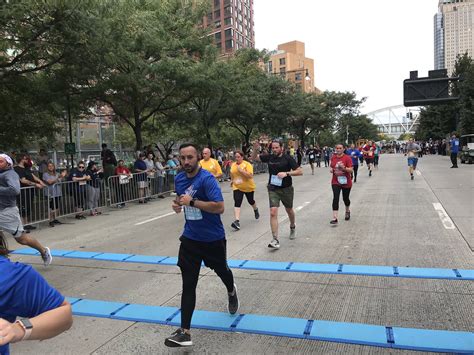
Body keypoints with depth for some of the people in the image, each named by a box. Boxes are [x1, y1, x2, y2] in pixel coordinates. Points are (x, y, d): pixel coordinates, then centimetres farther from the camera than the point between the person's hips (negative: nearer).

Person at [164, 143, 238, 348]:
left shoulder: (207, 178, -21)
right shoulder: (179, 179, 1)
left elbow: (220, 207, -29)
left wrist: (192, 202, -29)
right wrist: (177, 204, -2)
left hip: (213, 238, -4)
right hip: (190, 238, 4)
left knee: (221, 271, 22)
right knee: (188, 284, -2)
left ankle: (231, 293, 57)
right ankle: (185, 332, 2)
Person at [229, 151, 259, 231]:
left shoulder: (247, 164, -15)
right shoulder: (233, 165, 2)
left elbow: (250, 176, -26)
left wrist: (241, 170, -30)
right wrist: (232, 180, 16)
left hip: (248, 187, -2)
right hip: (237, 187, 3)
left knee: (251, 201, 19)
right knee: (237, 203, -15)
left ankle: (256, 210, 54)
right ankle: (237, 221, -24)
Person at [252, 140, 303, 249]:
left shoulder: (287, 158, -9)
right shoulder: (269, 157, -1)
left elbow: (300, 171, -11)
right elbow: (254, 158, 8)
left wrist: (286, 173, -24)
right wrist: (255, 149, -11)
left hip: (286, 189, -1)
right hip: (273, 189, 1)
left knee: (289, 210, 20)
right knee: (273, 212, -12)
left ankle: (292, 227, 51)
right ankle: (275, 240, -9)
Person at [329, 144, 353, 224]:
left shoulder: (347, 158, -10)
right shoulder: (333, 157, 3)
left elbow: (351, 170, -14)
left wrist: (344, 168, -30)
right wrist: (331, 170, -4)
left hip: (346, 182, -2)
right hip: (335, 182, 2)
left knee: (345, 199, 14)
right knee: (335, 198, -12)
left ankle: (347, 211, 46)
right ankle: (334, 218, -14)